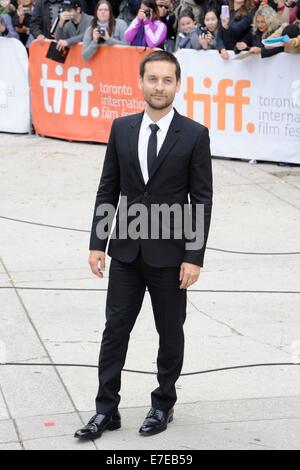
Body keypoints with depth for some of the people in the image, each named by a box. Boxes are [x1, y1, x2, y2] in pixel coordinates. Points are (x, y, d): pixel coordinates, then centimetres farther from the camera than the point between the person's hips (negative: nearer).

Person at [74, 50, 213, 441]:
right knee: (115, 330, 5)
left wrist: (194, 256, -11)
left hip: (169, 253, -2)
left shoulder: (194, 134, -7)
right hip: (126, 250, 3)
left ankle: (163, 404, 28)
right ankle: (106, 409, 14)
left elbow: (202, 200, -7)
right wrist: (97, 243, 2)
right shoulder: (122, 129, 2)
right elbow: (108, 189, 7)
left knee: (170, 333, 11)